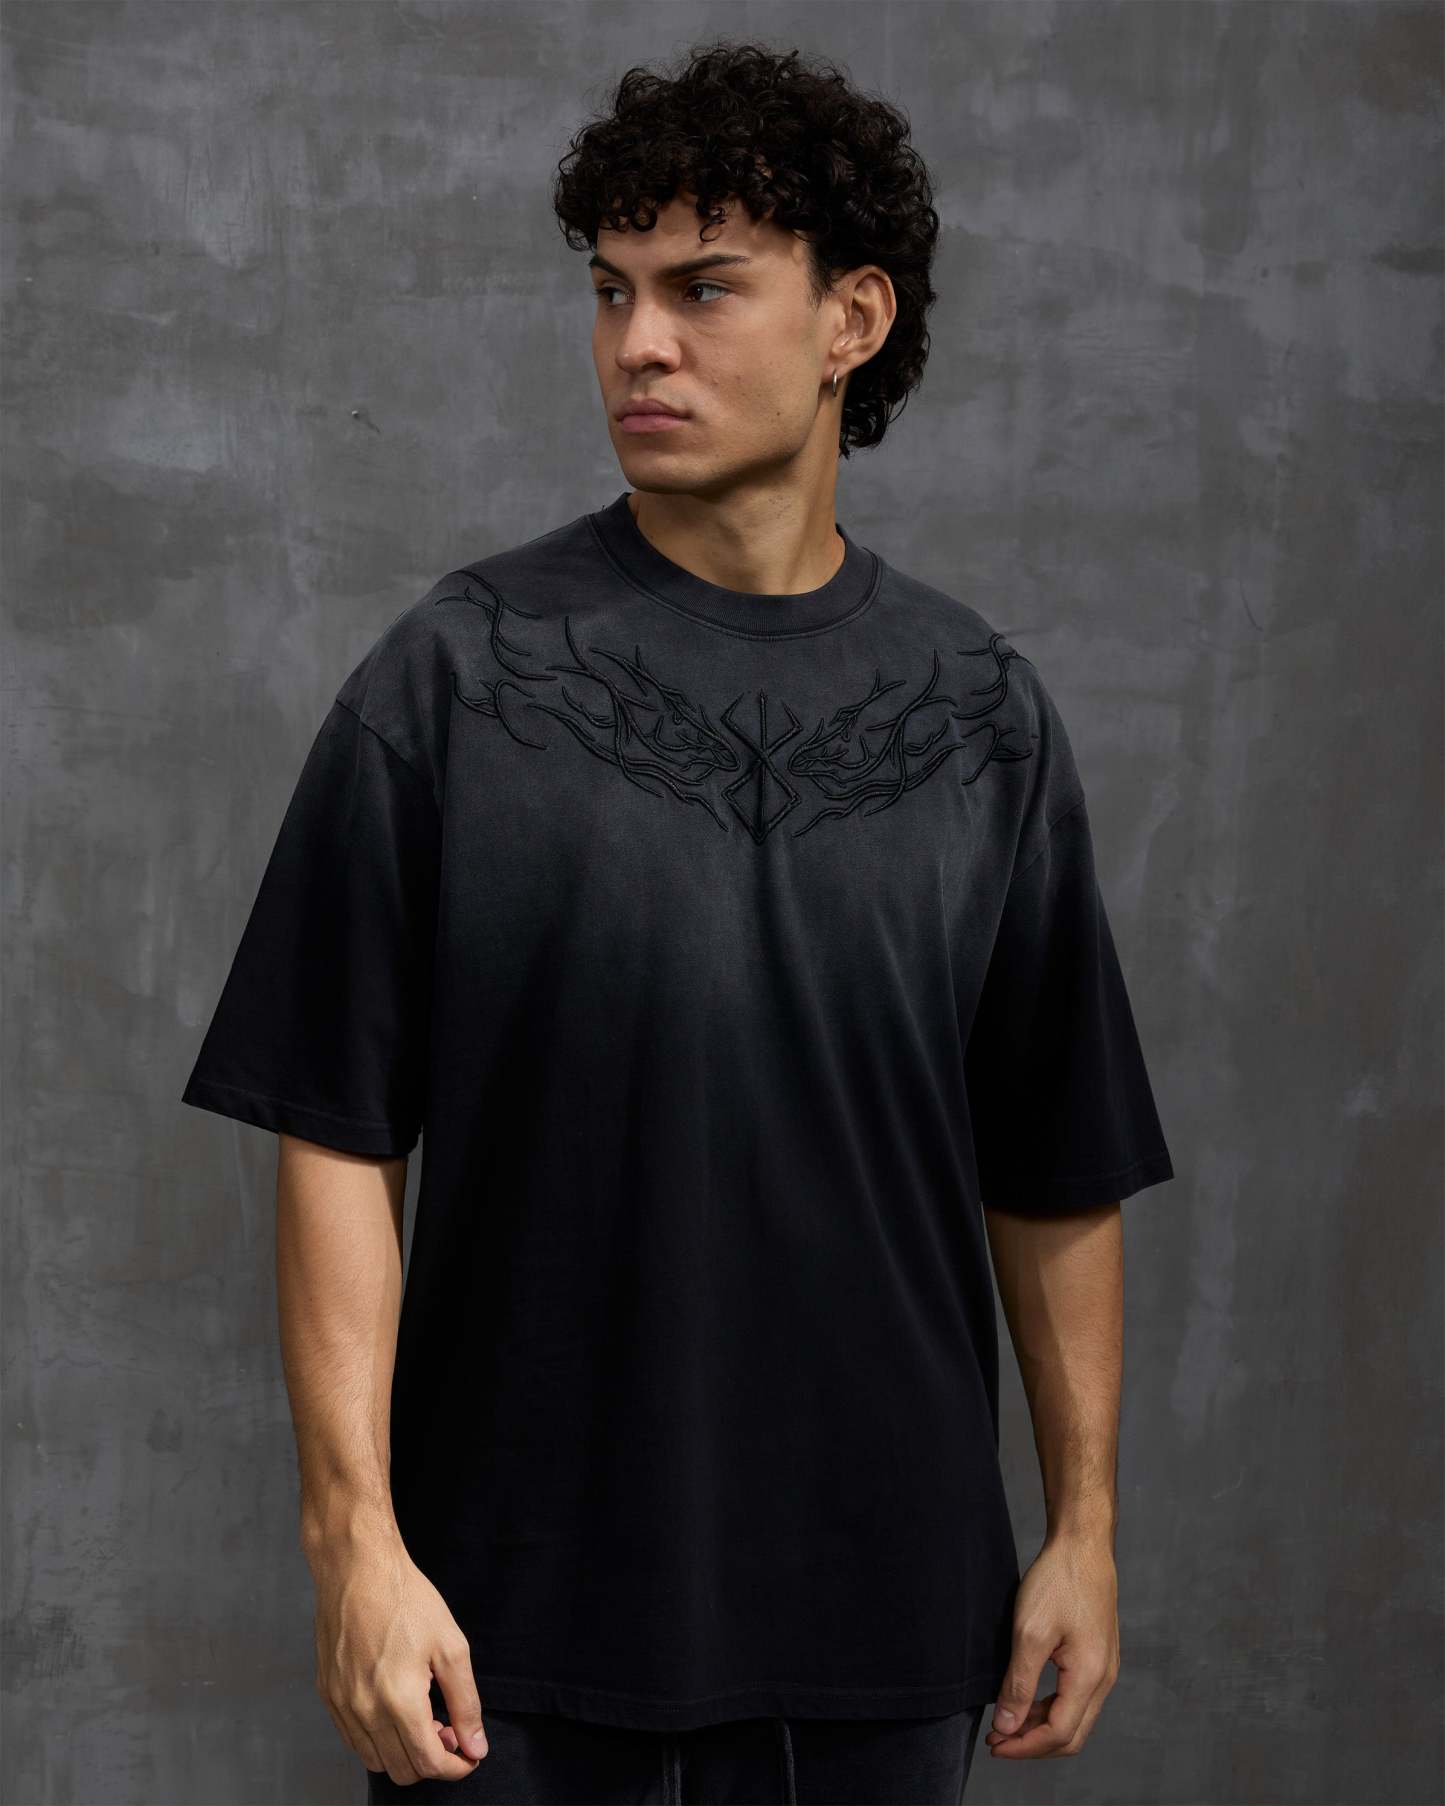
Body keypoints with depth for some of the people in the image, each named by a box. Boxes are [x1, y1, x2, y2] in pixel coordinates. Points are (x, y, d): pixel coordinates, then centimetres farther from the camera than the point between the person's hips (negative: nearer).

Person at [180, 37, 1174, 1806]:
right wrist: (355, 1537, -11)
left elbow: (1058, 1174, 9)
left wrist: (1084, 1525, 7)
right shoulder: (452, 679, -4)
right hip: (517, 1610, -2)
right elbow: (338, 1138, -5)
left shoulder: (983, 711, 4)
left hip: (879, 1615, 2)